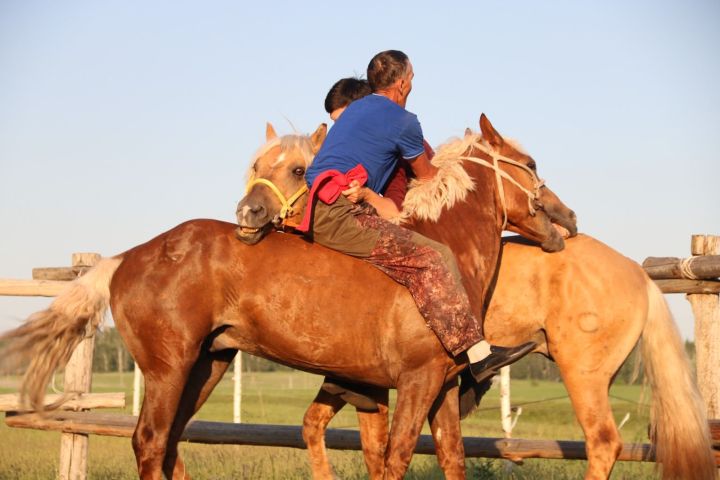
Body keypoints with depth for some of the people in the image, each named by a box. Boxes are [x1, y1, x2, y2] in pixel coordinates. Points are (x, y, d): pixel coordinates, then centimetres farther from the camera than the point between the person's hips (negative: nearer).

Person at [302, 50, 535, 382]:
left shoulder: (355, 109, 26)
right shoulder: (403, 120, -1)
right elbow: (425, 175, 15)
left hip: (315, 212, 10)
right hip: (338, 214, -10)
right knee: (431, 258, -16)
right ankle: (477, 353, -24)